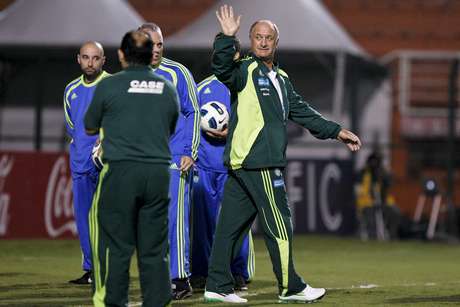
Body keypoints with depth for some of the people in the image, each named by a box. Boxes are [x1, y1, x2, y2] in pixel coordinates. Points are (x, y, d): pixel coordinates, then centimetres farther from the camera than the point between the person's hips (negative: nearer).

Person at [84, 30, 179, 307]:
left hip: (120, 170, -3)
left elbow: (90, 128, 13)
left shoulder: (109, 86, -1)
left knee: (116, 245, 0)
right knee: (154, 249, 7)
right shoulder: (168, 89, 10)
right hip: (159, 170, 3)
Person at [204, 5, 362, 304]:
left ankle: (218, 286, 13)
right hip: (256, 162, -9)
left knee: (232, 223, 10)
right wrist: (227, 38, -41)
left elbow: (301, 111, 28)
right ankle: (290, 287, 4)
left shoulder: (281, 78, 23)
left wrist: (336, 131, 26)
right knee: (279, 224, -4)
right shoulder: (244, 70, -5)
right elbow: (222, 69, -26)